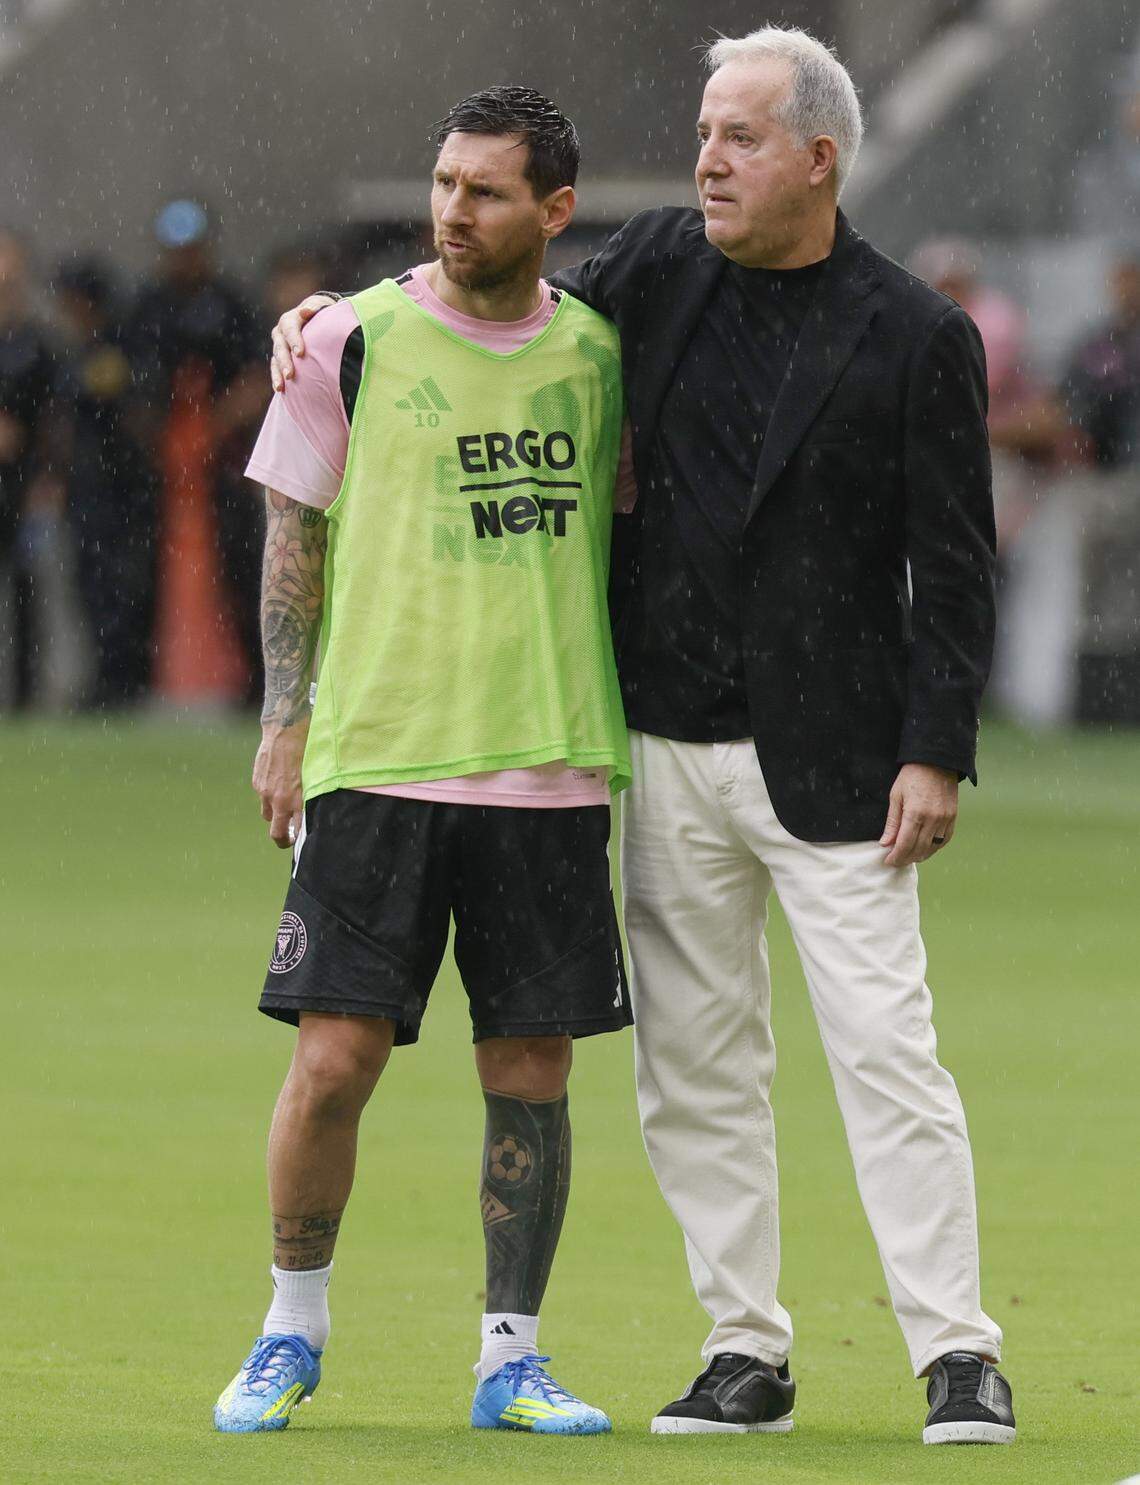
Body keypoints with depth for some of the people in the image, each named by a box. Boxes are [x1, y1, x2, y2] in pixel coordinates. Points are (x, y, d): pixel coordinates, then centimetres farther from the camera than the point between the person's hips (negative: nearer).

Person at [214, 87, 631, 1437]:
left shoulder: (596, 351, 7)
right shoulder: (355, 340, -1)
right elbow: (294, 534, 4)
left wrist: (625, 722, 13)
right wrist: (284, 720, -1)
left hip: (550, 764, 2)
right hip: (375, 756, -2)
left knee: (531, 1064, 2)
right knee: (335, 1054, -7)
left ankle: (512, 1359, 12)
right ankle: (293, 1328, 13)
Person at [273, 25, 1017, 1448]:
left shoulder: (918, 337, -4)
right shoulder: (658, 266, 6)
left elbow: (950, 565, -4)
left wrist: (935, 752, -10)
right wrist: (336, 314, 9)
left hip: (830, 756, -4)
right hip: (668, 745, 4)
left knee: (887, 1050, -7)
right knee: (694, 1067, 6)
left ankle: (956, 1356, -4)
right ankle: (745, 1353, 15)